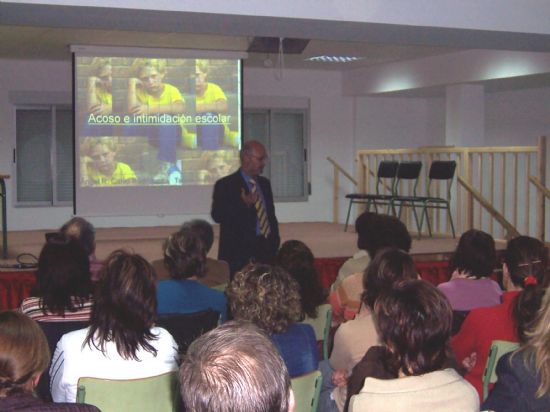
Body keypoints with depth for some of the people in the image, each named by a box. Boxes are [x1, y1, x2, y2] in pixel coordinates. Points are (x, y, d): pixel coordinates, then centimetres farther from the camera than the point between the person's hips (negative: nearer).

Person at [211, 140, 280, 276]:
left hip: (266, 251, 5)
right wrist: (243, 204, -27)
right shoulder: (225, 185, -2)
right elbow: (217, 215, -14)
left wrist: (275, 242, 11)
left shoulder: (264, 183, 17)